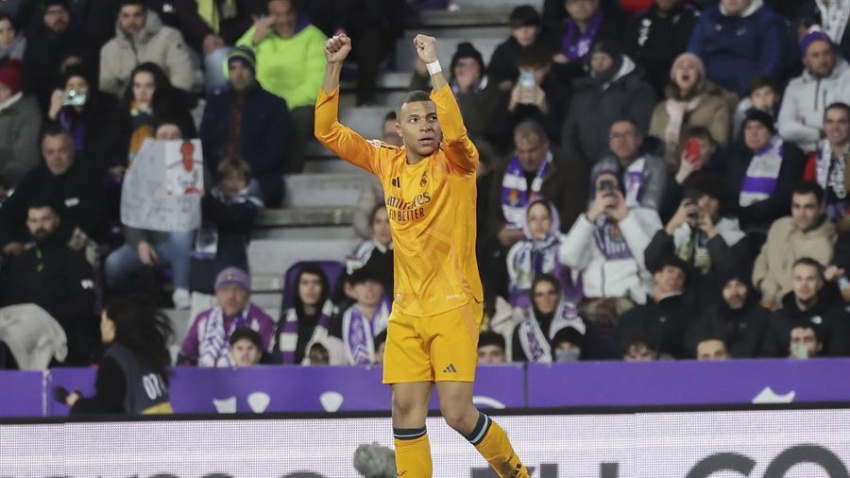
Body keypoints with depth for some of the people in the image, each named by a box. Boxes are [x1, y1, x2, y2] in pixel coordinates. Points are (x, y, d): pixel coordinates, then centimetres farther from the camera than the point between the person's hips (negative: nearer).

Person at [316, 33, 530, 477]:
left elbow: (455, 130, -28)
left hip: (453, 305, -5)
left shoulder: (455, 164, -5)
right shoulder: (388, 163, 9)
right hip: (406, 310, 5)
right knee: (406, 411, -1)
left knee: (458, 412, -10)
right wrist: (334, 65, 0)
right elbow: (327, 130, 9)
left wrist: (434, 66, -29)